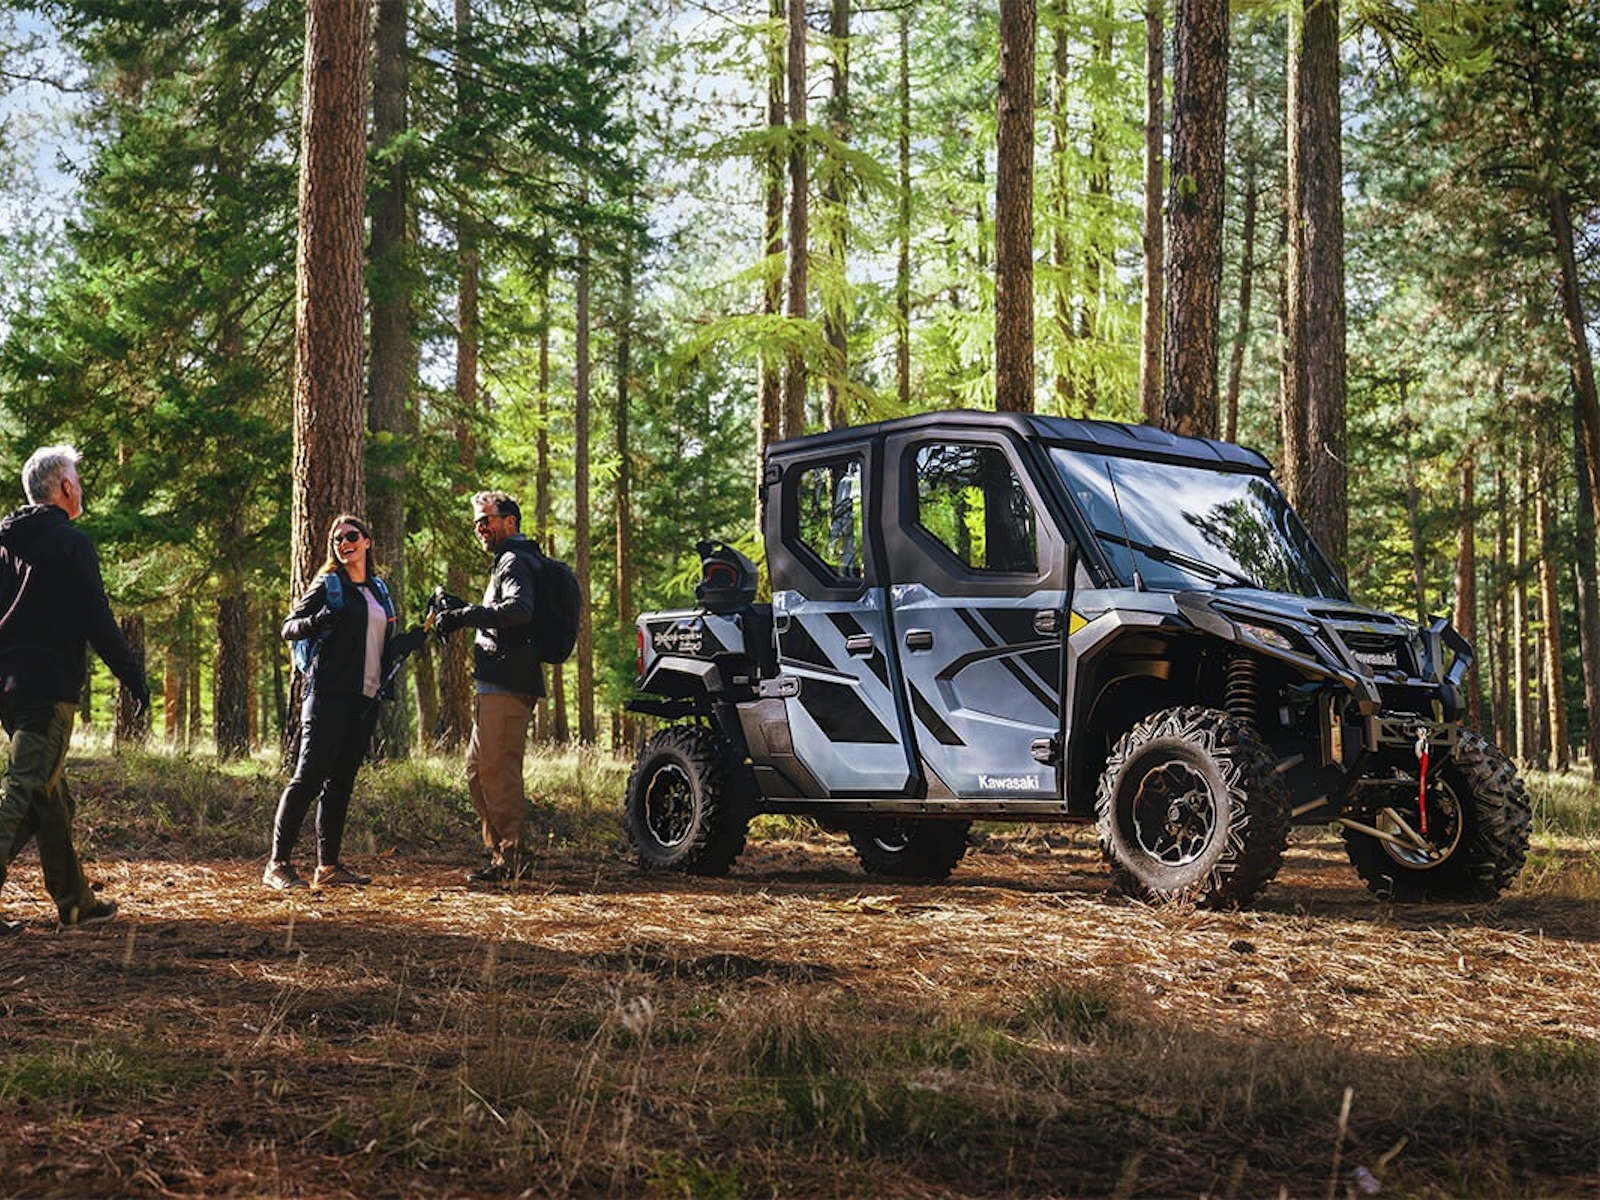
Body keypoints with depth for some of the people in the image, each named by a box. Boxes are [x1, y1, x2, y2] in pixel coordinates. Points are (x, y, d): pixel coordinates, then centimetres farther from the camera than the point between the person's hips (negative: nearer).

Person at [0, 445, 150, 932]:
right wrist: (135, 679, -7)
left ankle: (76, 902, 22)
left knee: (53, 797, 15)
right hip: (48, 685, -8)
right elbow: (97, 622, -13)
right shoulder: (71, 543, -9)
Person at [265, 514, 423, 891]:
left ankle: (328, 866, 11)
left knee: (341, 782, 8)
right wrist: (317, 622, -22)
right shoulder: (328, 586, -1)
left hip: (365, 700, 6)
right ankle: (278, 864, -9)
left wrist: (422, 634, 10)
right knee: (309, 777, -11)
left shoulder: (378, 589, 17)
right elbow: (288, 628, -3)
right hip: (330, 696, -6)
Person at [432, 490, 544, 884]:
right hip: (495, 687, 11)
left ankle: (513, 857, -5)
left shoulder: (514, 562, -9)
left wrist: (464, 615, -28)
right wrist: (461, 612, 17)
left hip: (505, 688, -11)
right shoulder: (507, 562, 24)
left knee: (497, 771, -9)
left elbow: (519, 609, -28)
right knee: (479, 769, 15)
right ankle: (501, 851, 19)